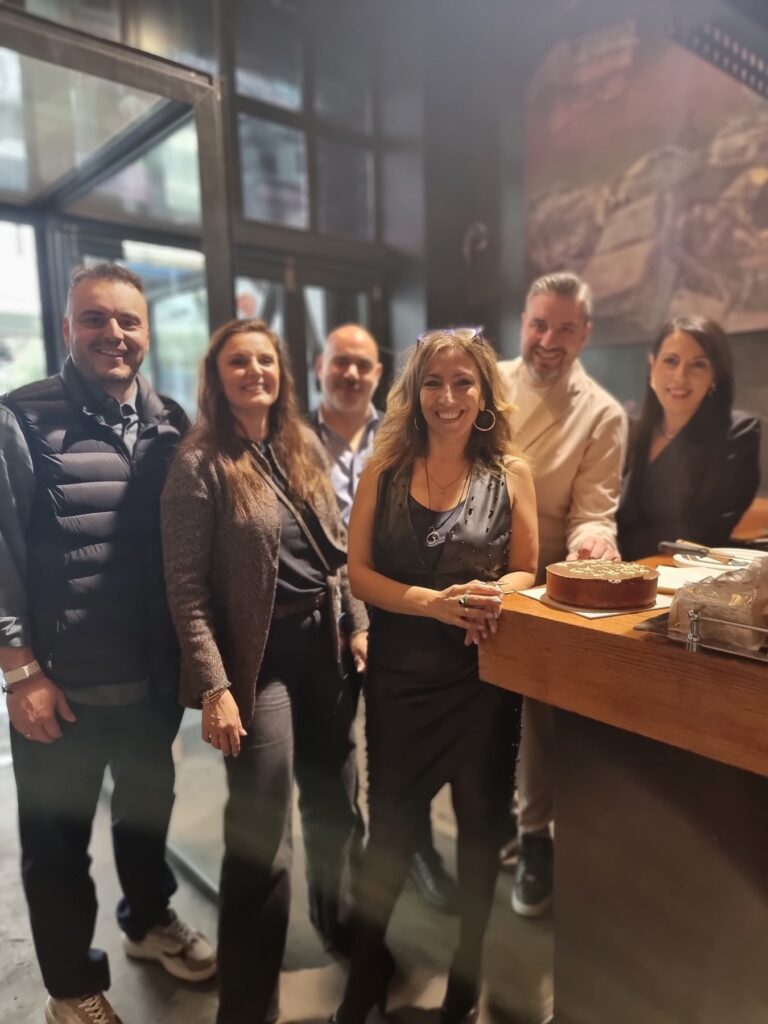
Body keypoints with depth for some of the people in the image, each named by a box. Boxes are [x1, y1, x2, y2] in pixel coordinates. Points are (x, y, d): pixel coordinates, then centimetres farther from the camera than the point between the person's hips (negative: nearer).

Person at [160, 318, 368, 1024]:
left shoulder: (306, 448, 8)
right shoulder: (201, 463, -10)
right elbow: (187, 588, -13)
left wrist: (358, 625, 6)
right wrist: (215, 685, -18)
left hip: (324, 645, 6)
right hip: (260, 656, -6)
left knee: (335, 803, 20)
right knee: (261, 840, 1)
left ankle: (342, 928, 47)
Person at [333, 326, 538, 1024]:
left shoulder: (511, 473, -3)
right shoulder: (385, 469, -3)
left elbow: (526, 572, 2)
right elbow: (359, 572, -6)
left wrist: (495, 592, -21)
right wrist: (438, 602, -21)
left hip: (483, 676, 0)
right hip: (399, 675, 0)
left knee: (481, 823, 17)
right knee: (390, 825, 16)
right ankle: (366, 968, 45)